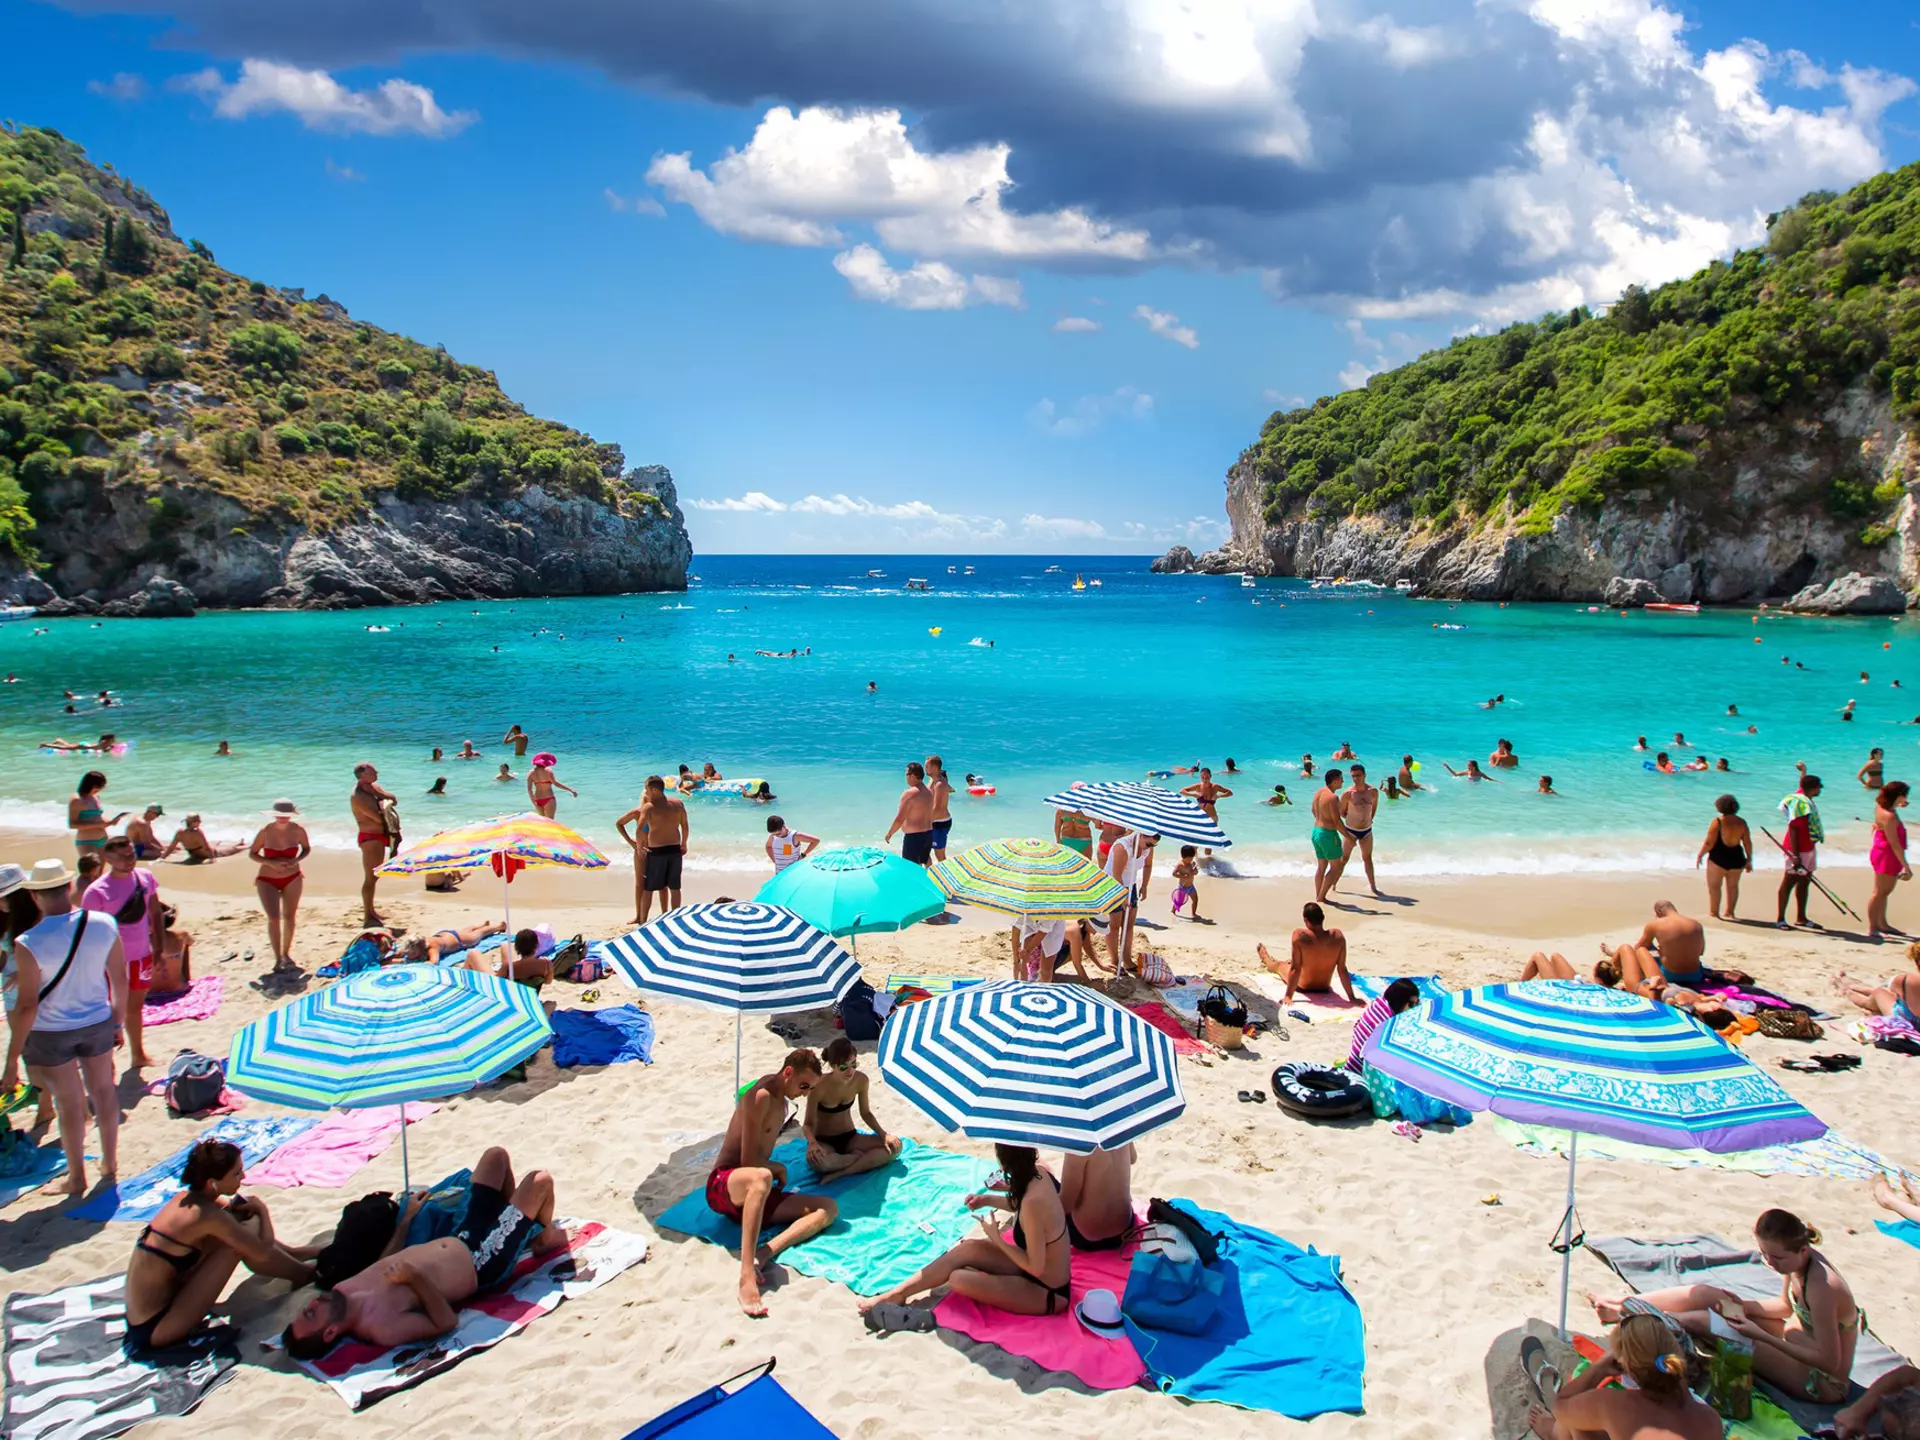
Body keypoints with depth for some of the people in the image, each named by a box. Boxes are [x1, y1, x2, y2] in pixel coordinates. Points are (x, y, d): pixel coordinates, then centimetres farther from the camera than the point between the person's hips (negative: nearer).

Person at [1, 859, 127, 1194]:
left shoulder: (28, 945, -23)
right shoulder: (104, 925, -12)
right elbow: (120, 980, -2)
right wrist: (119, 1022, 14)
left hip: (50, 1032, -3)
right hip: (97, 1023, 3)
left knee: (69, 1102, 10)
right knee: (102, 1091, 19)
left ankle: (77, 1177, 25)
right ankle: (110, 1162, 34)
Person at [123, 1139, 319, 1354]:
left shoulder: (187, 1197, 1)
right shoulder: (207, 1215, -25)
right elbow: (263, 1252, -17)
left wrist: (250, 1207, 3)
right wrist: (261, 1208, -1)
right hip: (155, 1328, -8)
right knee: (240, 1243, -10)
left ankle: (294, 1253, 26)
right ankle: (305, 1273, 10)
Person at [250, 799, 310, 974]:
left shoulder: (298, 830, -12)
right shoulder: (266, 831, -17)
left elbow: (307, 848, 6)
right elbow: (252, 854, -7)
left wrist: (296, 860, -15)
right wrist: (271, 863, -23)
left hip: (292, 878, 2)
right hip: (267, 880, -2)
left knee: (289, 917, 7)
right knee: (273, 918, -13)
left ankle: (286, 954, 23)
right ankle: (278, 958, -4)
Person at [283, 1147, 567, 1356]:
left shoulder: (343, 1289, -10)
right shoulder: (383, 1329, -33)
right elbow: (448, 1321, -28)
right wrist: (415, 1278, -36)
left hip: (459, 1240, 8)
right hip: (483, 1264, -7)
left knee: (497, 1155, 13)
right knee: (541, 1181, -10)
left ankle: (519, 1220, 38)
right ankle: (545, 1237, 25)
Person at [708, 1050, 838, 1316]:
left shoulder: (782, 1100, 14)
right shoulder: (761, 1096, -15)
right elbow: (749, 1161, -18)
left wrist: (775, 1173, 9)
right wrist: (779, 1169, -1)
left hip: (752, 1195, 9)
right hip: (723, 1186, -9)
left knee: (829, 1208, -8)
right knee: (761, 1177, -44)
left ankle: (763, 1253, -31)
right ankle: (747, 1276, -52)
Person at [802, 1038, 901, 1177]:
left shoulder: (861, 1079, -13)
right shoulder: (819, 1085, -25)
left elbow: (866, 1113, 2)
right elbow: (808, 1124, -17)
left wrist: (884, 1134, -14)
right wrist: (812, 1143, -40)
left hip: (849, 1137, 5)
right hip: (824, 1141, -4)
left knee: (894, 1146, -17)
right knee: (815, 1159, -42)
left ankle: (840, 1173, -23)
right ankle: (858, 1156, -13)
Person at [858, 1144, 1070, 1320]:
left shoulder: (1033, 1202, -33)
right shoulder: (1038, 1174, -8)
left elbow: (1035, 1267, -26)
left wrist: (996, 1238, -14)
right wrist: (990, 1200, 1)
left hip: (1048, 1293, -8)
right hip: (1046, 1275, 8)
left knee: (959, 1279, -15)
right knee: (967, 1249, 4)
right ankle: (898, 1293, 11)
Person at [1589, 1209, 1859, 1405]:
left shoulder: (1821, 1287, -32)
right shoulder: (1798, 1261, -7)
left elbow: (1829, 1360, -27)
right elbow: (1786, 1305, 11)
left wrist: (1761, 1336, -26)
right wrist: (1744, 1306, -7)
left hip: (1822, 1383, -8)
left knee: (1705, 1321, -18)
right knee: (1707, 1295, -4)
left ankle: (1625, 1314, -4)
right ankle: (1622, 1307, 3)